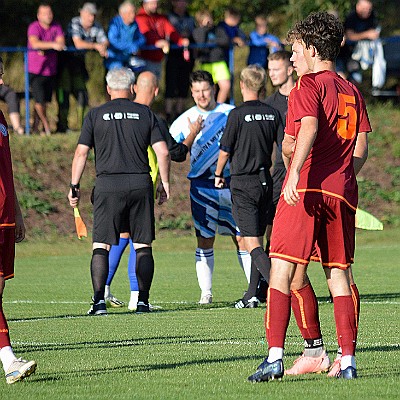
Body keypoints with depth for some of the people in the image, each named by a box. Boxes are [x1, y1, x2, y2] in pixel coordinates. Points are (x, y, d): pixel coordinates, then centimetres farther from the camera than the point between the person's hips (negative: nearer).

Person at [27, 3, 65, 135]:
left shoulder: (56, 27, 6)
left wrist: (44, 49, -21)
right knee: (39, 100, -11)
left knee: (45, 100, 6)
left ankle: (35, 126, 20)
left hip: (51, 69, 4)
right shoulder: (34, 27, -9)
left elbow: (61, 42, -7)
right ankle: (46, 124, 9)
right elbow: (34, 43, -26)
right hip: (36, 70, -4)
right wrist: (53, 45, -38)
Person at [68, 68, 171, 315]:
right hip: (140, 184, 1)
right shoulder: (145, 114, 6)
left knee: (101, 246, 1)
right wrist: (165, 183, 12)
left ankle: (99, 301, -11)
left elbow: (81, 153, 0)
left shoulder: (95, 115, 4)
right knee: (143, 246, 7)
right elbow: (163, 151, 2)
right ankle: (143, 301, 4)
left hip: (108, 185, -1)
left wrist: (74, 186, 7)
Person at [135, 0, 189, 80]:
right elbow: (146, 33, -28)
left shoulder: (161, 18, 13)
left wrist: (181, 40, -22)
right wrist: (157, 42, -49)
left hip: (158, 60, 7)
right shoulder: (141, 17, -9)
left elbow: (171, 31, -1)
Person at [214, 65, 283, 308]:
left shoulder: (238, 115, -11)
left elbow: (225, 151, -6)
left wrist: (218, 174, 11)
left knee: (252, 244, -9)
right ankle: (252, 295, 17)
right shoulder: (272, 114, 4)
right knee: (257, 240, 15)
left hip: (244, 183, -6)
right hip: (266, 181, 6)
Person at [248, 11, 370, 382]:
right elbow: (360, 150, 16)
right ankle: (347, 361, 4)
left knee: (282, 269, -8)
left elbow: (309, 129, -19)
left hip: (307, 187, -6)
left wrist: (295, 171, -29)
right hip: (343, 192, 6)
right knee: (339, 274, 9)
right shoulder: (352, 91, 19)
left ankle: (275, 356, -18)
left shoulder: (309, 84, -1)